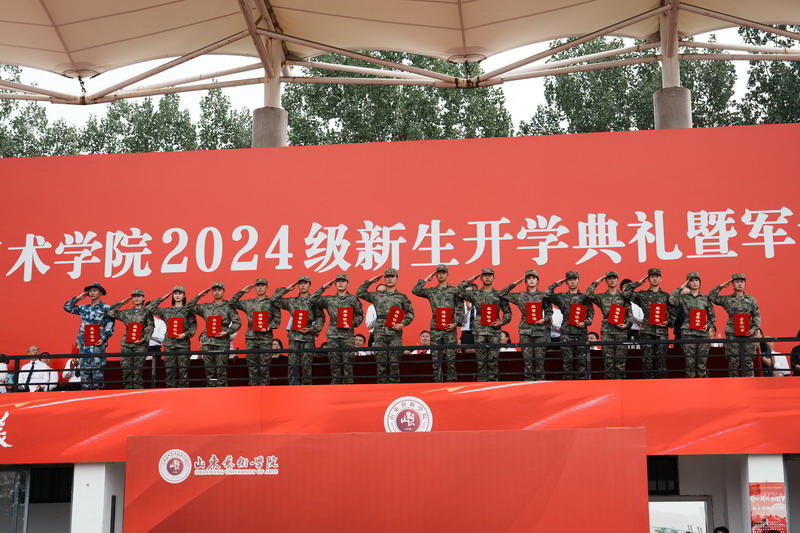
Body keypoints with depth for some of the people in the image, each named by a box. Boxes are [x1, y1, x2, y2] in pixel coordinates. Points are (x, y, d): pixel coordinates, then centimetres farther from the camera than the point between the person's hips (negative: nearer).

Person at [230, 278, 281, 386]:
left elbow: (277, 319, 3)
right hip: (251, 338, 3)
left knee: (264, 367, -4)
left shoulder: (272, 302, 6)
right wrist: (242, 291, 12)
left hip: (265, 338, -3)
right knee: (252, 366, 3)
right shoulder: (248, 303, 15)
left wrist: (269, 326, -14)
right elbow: (232, 303, 17)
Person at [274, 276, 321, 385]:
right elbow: (275, 300, 11)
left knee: (306, 365, -2)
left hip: (308, 337, -3)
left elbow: (319, 318, 2)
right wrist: (286, 289, 10)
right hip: (294, 336, 3)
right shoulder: (291, 301, 13)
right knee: (293, 364, 0)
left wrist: (312, 329, -11)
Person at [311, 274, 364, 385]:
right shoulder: (329, 299, 13)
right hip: (333, 335, 2)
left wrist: (352, 323, -9)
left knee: (347, 363, -4)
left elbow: (360, 315, 8)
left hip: (348, 335, -2)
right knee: (334, 363, 3)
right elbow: (313, 299, 6)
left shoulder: (353, 299, 8)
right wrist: (324, 287, 6)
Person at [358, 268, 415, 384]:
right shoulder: (377, 296, 16)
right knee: (381, 361, -1)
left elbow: (410, 312, 10)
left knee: (394, 362, -4)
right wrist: (370, 281, 15)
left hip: (395, 333, -1)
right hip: (380, 333, 1)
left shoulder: (402, 297, 12)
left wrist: (403, 324, -5)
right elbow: (360, 293, 18)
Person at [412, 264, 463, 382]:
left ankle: (451, 381, 0)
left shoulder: (454, 291, 8)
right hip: (435, 329, 2)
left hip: (449, 328, -2)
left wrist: (456, 322, -7)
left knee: (450, 359, -4)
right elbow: (415, 290, 2)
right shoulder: (431, 291, 14)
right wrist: (426, 279, 6)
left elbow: (460, 309, 5)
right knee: (436, 358, 2)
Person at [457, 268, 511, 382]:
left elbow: (507, 312, 13)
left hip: (494, 331, 0)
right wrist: (471, 279, 5)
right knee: (481, 360, 0)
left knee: (493, 360, -1)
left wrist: (502, 322, -4)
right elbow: (459, 290, -1)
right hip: (480, 331, 0)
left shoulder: (499, 295, 10)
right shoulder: (475, 294, 10)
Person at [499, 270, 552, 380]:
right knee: (527, 359, -2)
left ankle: (540, 382, 4)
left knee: (539, 358, -2)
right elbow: (502, 294, 10)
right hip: (525, 330, 0)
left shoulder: (543, 296, 8)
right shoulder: (520, 296, 9)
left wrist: (545, 319, -8)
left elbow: (549, 312, 11)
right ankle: (529, 382, 2)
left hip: (540, 330, 0)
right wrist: (514, 284, 7)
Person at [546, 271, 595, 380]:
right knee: (567, 361, 1)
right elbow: (547, 294, 0)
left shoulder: (584, 297, 11)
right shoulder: (561, 297, 11)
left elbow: (591, 312, 7)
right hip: (566, 333, 0)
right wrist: (556, 284, 6)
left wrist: (585, 322, -9)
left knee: (582, 361, -2)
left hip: (581, 332, 0)